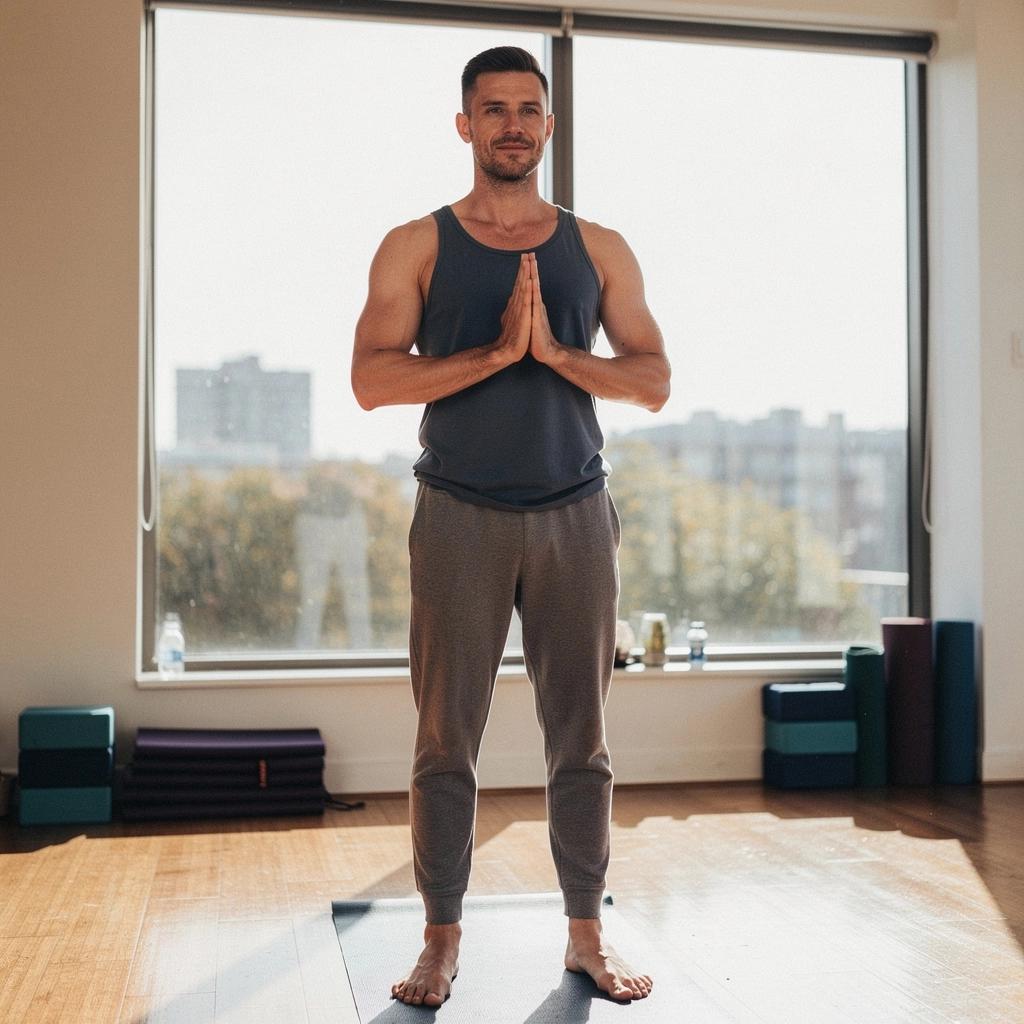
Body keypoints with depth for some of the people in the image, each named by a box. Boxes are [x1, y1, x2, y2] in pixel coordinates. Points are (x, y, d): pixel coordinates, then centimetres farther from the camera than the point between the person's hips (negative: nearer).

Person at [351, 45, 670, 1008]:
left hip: (575, 515, 2)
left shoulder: (599, 249, 10)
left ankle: (586, 935, 19)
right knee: (446, 739, 3)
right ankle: (441, 940, 15)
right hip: (460, 518, -1)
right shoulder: (417, 246, 4)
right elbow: (373, 379, -8)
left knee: (580, 737, 7)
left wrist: (556, 351, -12)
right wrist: (497, 351, -17)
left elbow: (654, 380, 3)